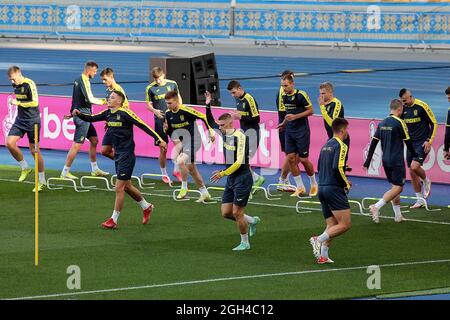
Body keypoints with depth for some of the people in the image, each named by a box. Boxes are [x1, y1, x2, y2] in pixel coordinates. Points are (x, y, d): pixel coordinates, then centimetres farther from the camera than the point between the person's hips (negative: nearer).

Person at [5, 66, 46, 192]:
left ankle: (42, 180, 8)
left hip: (32, 120, -7)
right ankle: (25, 168, 11)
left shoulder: (29, 84, -16)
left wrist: (18, 103, -19)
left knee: (34, 150, -2)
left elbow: (35, 102, -21)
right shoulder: (15, 85, 7)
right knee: (9, 143, -9)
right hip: (20, 120, 7)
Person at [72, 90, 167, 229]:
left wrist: (159, 139, -19)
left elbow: (143, 126, -15)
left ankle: (114, 220, 2)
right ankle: (146, 207, 36)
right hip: (118, 154, 8)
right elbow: (91, 118, 12)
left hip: (126, 155, -8)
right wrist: (79, 114, -8)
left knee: (119, 187, -5)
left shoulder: (125, 113, -15)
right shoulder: (108, 113, 8)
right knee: (126, 186, 18)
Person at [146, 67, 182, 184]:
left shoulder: (172, 84, 2)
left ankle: (176, 170, 10)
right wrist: (154, 110, -16)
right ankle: (164, 174, 18)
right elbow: (149, 104, 4)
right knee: (163, 149, 2)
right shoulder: (150, 88, -3)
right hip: (160, 120, -1)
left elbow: (178, 97, 17)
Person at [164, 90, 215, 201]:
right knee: (191, 168, 13)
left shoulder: (186, 110, -21)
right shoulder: (168, 114, 1)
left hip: (193, 141, -8)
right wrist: (166, 130, -10)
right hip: (182, 142, 8)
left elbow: (203, 117, -15)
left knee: (180, 161, -25)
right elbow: (170, 131, 13)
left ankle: (184, 188, -7)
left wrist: (210, 131, -14)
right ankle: (205, 194, 26)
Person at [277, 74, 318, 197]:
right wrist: (284, 123, 22)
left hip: (302, 131, -6)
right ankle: (300, 187, 8)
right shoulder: (284, 97, 8)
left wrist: (295, 116, -19)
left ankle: (314, 184, 19)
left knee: (303, 159, -3)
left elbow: (311, 110, -12)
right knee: (291, 158, -1)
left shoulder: (301, 95, -13)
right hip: (290, 131, 6)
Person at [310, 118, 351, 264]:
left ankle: (323, 256, 0)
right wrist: (346, 184, -6)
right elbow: (337, 168, -21)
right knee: (345, 224, -7)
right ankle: (319, 240, -19)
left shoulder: (326, 146, 17)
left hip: (322, 188, 9)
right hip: (334, 189, -9)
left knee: (331, 226, 11)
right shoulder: (340, 146, -9)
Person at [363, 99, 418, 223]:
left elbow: (374, 143, 6)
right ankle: (376, 207, -20)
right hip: (397, 161, -7)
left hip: (385, 161, 7)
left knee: (395, 186, 17)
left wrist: (367, 162, 8)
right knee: (398, 188, -5)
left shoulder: (382, 123, 7)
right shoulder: (399, 123, -12)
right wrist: (415, 156, 7)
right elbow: (408, 142, -8)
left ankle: (398, 215, 18)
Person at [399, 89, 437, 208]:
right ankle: (420, 200, 14)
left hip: (422, 143, -6)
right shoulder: (403, 108, 4)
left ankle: (426, 182, 9)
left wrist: (429, 141, -13)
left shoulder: (422, 106, -13)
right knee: (412, 172, 4)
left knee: (414, 166, -23)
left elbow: (434, 123, -8)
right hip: (410, 143, 6)